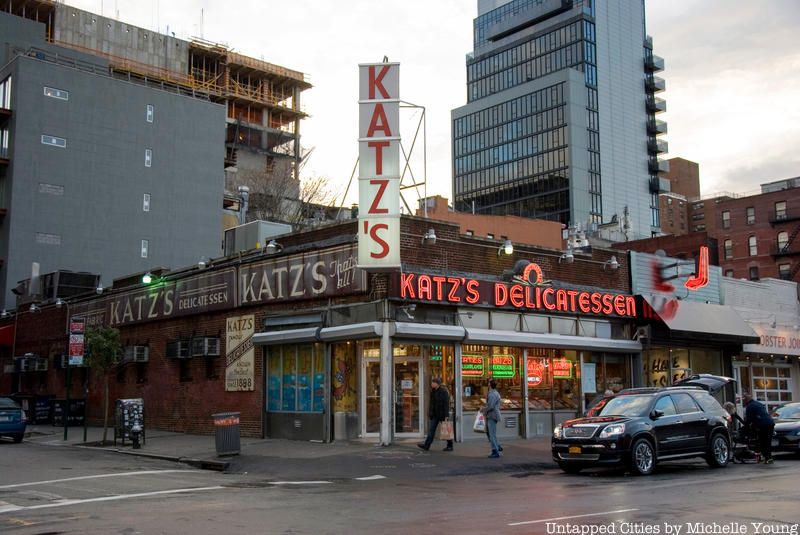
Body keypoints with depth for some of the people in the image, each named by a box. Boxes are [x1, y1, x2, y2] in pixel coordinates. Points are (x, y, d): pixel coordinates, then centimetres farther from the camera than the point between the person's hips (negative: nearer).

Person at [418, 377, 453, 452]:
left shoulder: (444, 391, -14)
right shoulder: (433, 391, 10)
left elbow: (446, 404, -17)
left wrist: (446, 415, -21)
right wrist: (430, 413, 12)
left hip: (442, 414, -8)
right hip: (435, 414, 8)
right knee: (431, 429, 3)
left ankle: (450, 446, 11)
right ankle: (426, 445, 3)